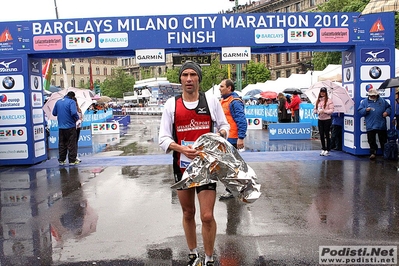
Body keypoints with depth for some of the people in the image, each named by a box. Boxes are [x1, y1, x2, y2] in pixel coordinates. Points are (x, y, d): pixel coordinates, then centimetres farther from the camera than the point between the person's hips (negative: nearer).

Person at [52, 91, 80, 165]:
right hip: (70, 126, -5)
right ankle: (72, 160, 4)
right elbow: (73, 113, -22)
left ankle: (61, 160, 16)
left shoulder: (58, 102, 10)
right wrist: (77, 118, -4)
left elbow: (54, 113, 14)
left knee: (62, 144, 12)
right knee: (71, 144, 1)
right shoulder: (71, 102, -9)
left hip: (61, 127, 5)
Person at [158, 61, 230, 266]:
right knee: (188, 213, 15)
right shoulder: (171, 104, -1)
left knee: (207, 216, -5)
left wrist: (220, 133, -13)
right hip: (182, 166, 2)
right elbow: (163, 138, -3)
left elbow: (224, 126, 10)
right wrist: (181, 149, -22)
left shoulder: (211, 101, -1)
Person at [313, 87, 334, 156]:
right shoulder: (318, 101, 10)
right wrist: (317, 111, -9)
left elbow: (331, 110, -12)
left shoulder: (329, 101, -7)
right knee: (321, 135, 9)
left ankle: (327, 150, 8)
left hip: (327, 120, -5)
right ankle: (323, 149, 20)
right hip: (320, 119, 5)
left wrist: (324, 111, -22)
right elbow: (314, 109, 11)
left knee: (327, 135, 0)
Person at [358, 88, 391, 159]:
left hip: (381, 125, 2)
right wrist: (366, 110, -17)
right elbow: (360, 111, 1)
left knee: (383, 140, 10)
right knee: (371, 140, -2)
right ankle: (373, 153, 7)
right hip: (370, 126, -2)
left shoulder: (382, 100, 11)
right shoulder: (364, 101, 4)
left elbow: (388, 107, 19)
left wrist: (387, 112, -1)